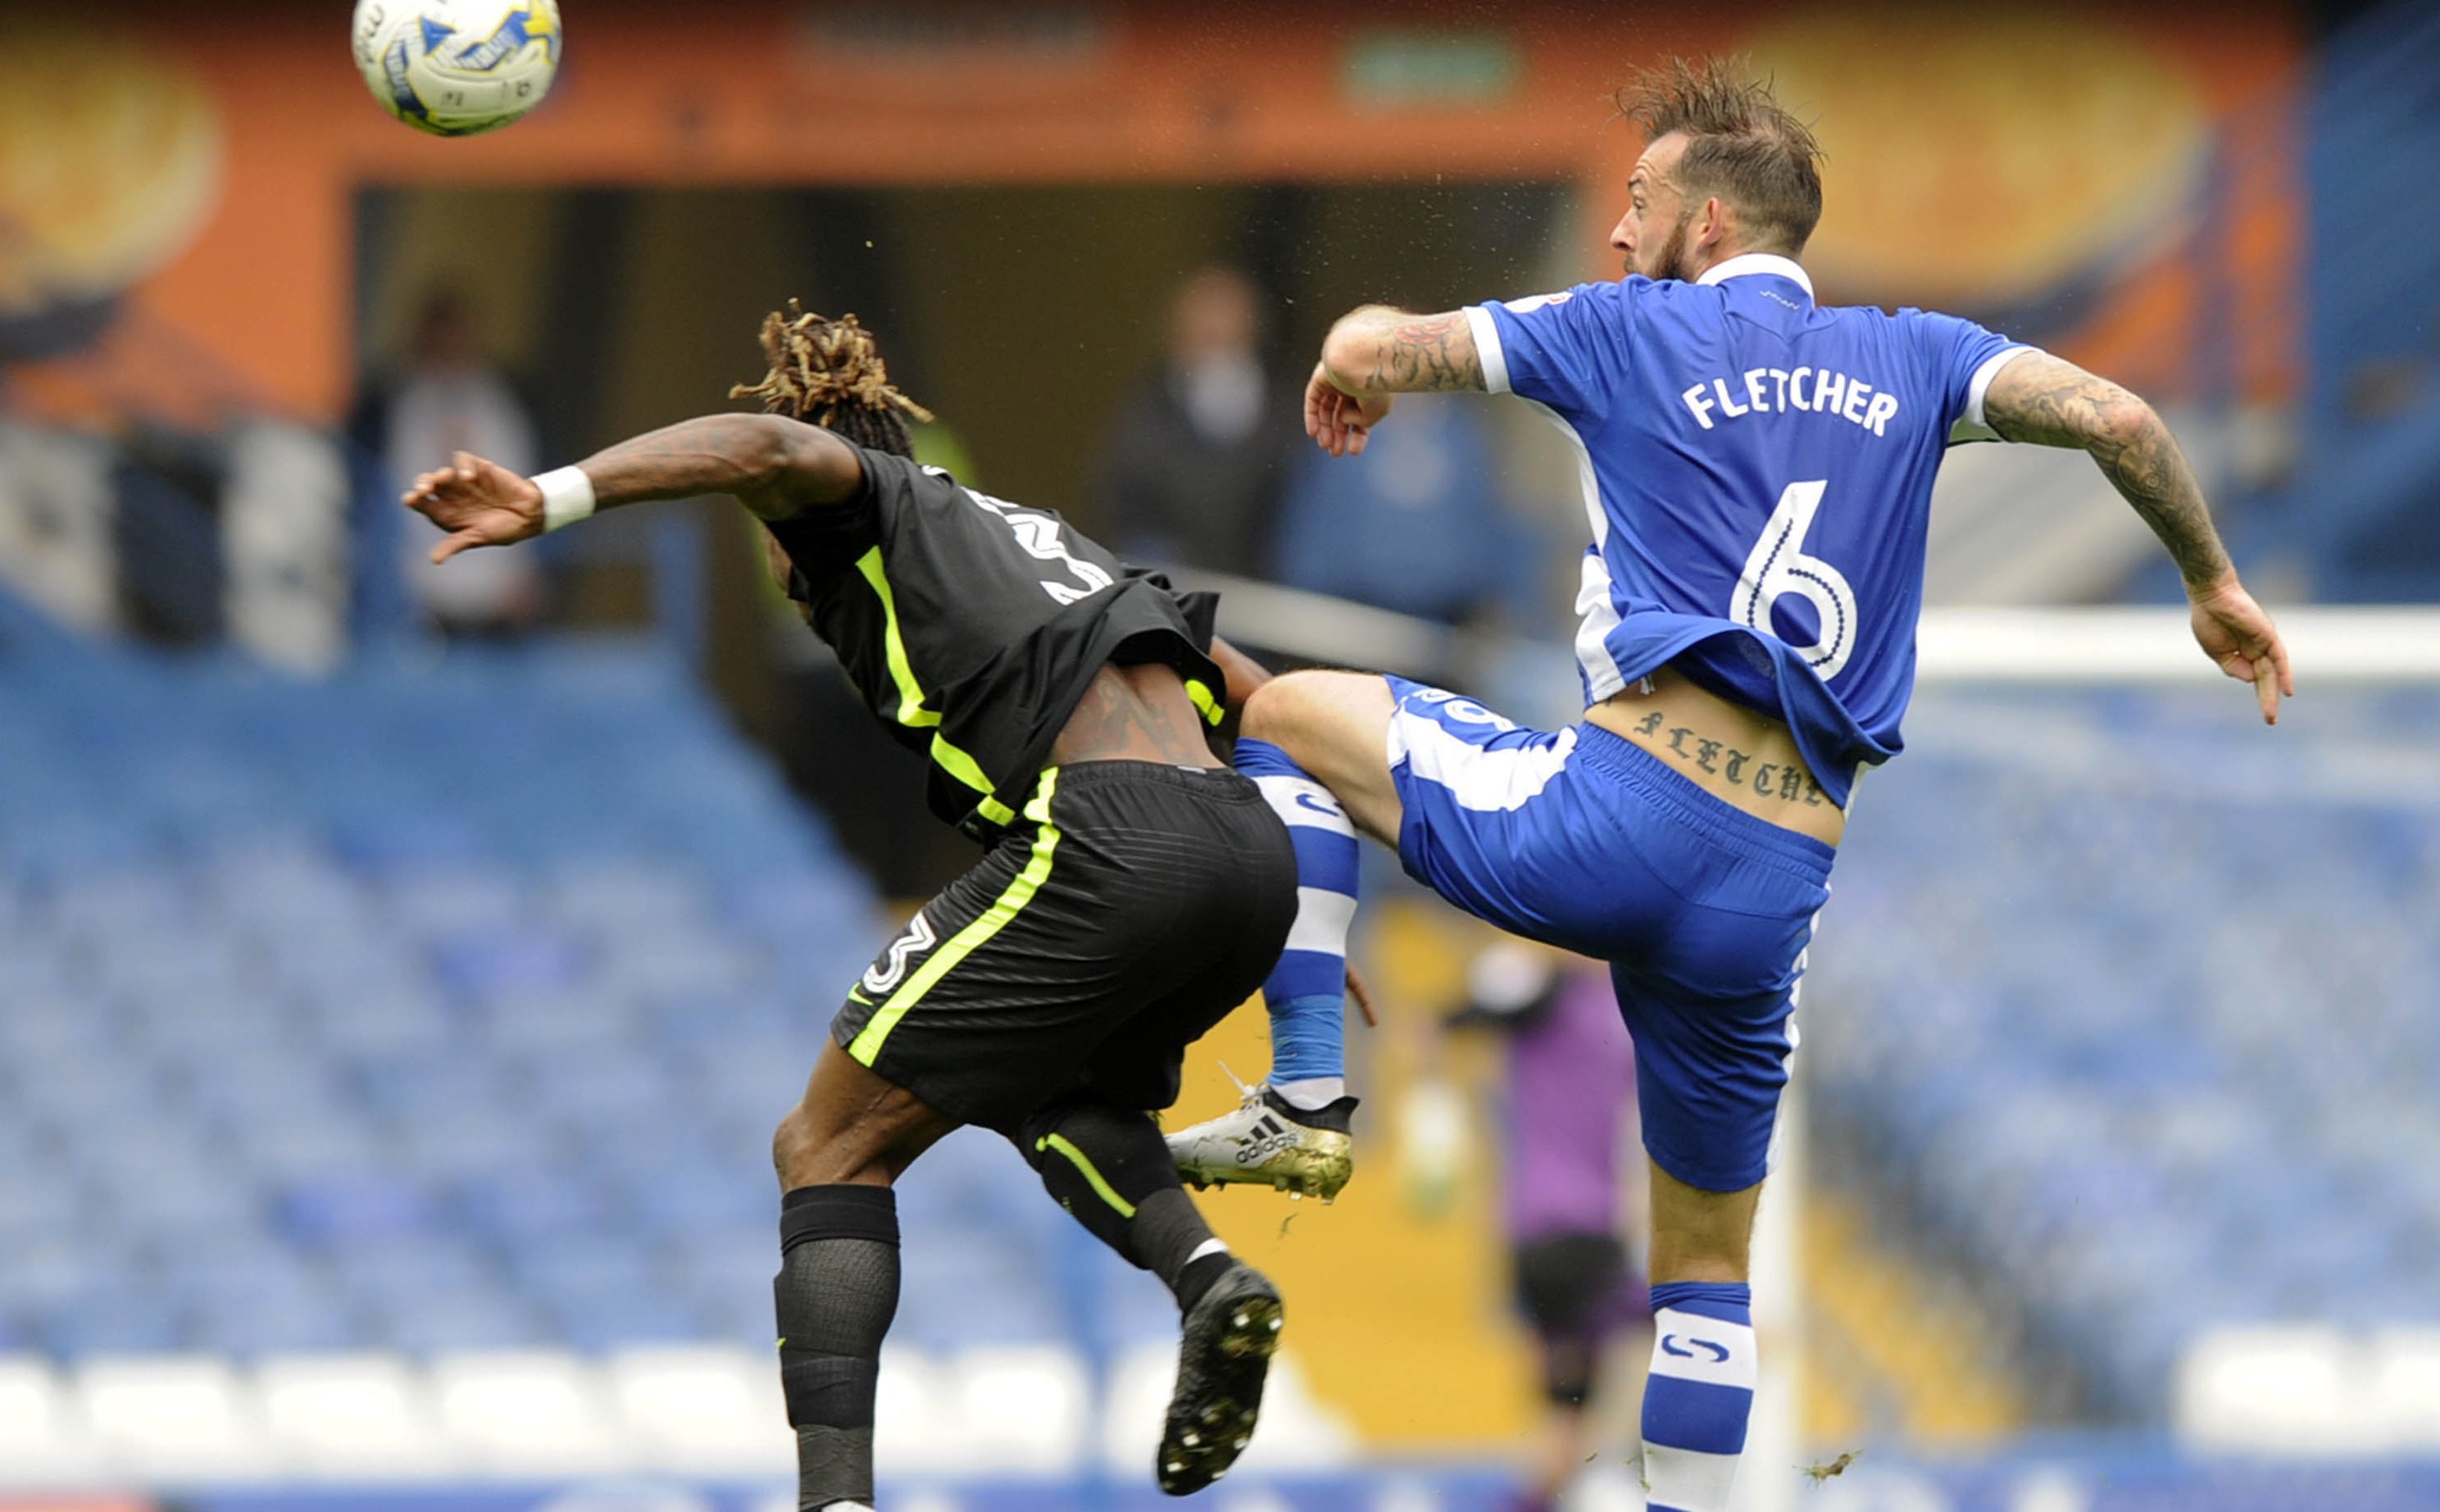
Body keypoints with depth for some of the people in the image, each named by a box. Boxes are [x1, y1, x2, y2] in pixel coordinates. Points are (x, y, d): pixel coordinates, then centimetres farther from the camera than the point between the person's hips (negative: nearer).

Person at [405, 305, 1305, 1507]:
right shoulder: (1020, 531, 34)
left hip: (1108, 848, -8)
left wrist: (550, 500, -22)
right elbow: (1263, 698, 34)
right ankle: (1209, 1278, 5)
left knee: (829, 1148, 2)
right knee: (1047, 1097, 34)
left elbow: (770, 451, -12)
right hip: (1253, 858, 8)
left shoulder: (873, 512, 13)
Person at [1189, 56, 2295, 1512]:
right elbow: (2116, 418, 2)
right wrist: (2214, 585, 16)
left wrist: (1348, 374, 29)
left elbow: (1372, 350, 6)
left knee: (1290, 712, 16)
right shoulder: (1907, 358, 15)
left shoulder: (1635, 329, 8)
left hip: (1623, 801, -4)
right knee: (1707, 1257, 20)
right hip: (1779, 885, 4)